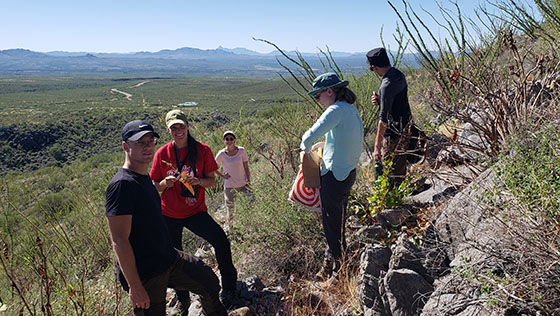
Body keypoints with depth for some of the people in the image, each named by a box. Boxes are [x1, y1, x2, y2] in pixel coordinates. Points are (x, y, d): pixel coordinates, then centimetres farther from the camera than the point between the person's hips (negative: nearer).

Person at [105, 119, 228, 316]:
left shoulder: (145, 178, 9)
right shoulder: (121, 185, -22)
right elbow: (119, 240, -24)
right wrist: (134, 286, -23)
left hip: (170, 260, 9)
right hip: (145, 275, -9)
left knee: (210, 282, 19)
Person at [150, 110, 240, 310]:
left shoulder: (202, 150, -5)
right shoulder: (162, 153, -3)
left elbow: (211, 180, 0)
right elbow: (155, 187, 4)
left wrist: (198, 181, -21)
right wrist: (165, 183, -18)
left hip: (195, 211, -1)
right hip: (169, 214, 2)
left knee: (221, 241, -22)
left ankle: (228, 290, -4)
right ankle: (182, 297, 39)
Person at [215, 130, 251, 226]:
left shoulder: (241, 151, -5)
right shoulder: (221, 154, -8)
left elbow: (246, 167, 1)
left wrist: (249, 182, 1)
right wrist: (222, 175, -5)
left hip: (242, 184, 1)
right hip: (229, 185, -1)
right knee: (230, 208, 10)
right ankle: (229, 224, 31)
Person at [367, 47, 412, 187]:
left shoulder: (387, 84, -23)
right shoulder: (399, 75, 6)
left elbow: (383, 119, -25)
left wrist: (377, 146, -23)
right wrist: (379, 100, 2)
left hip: (393, 135, -10)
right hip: (405, 129, 10)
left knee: (392, 175, 1)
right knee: (400, 171, 22)